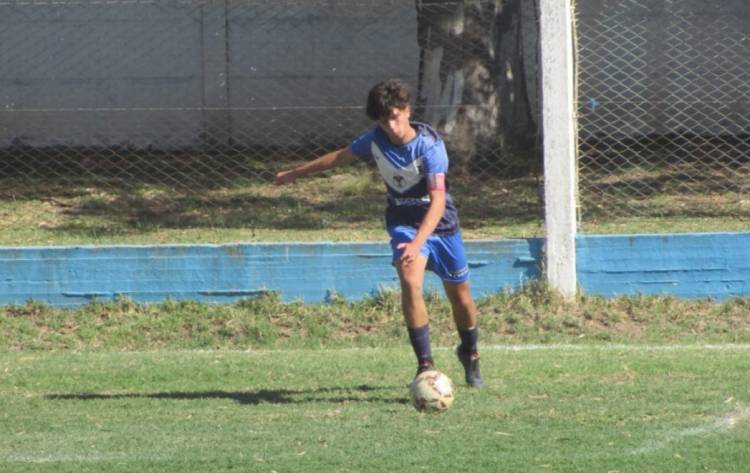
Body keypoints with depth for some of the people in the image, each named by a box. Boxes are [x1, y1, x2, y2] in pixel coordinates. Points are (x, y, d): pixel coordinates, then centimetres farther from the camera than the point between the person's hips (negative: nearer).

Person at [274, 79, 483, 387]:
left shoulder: (430, 145, -26)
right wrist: (294, 174, 19)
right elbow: (341, 157, 8)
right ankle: (425, 364, -22)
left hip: (440, 223, -2)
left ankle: (469, 353, 40)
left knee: (460, 296, 10)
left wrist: (417, 243, -49)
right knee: (410, 282, -25)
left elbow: (438, 200, -35)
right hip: (404, 223, 2)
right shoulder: (375, 140, -12)